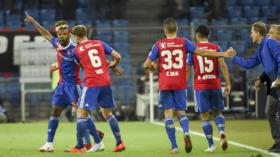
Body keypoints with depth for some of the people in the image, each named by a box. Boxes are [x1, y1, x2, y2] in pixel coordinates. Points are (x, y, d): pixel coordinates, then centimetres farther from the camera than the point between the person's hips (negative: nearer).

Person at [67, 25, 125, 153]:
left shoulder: (76, 50, 2)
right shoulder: (100, 43, 11)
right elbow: (118, 57, 9)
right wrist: (113, 64, 29)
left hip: (91, 84, -5)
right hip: (106, 82, 5)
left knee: (81, 113, 1)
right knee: (107, 113, 19)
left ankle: (79, 146, -3)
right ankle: (119, 143, 16)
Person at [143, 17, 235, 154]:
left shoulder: (158, 45, 1)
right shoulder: (183, 42, 1)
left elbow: (146, 65, 1)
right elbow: (201, 52, -5)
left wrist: (153, 66, 25)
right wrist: (223, 54, -1)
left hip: (164, 84, -1)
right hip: (180, 84, 1)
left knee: (168, 113, 5)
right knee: (180, 112, 11)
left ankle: (174, 146, -1)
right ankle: (186, 133, -20)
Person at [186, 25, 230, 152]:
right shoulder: (216, 48, 3)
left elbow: (187, 70, 5)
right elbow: (223, 66, -6)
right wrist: (228, 84, -5)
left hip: (200, 87, -1)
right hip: (215, 85, 1)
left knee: (205, 116, 3)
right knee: (218, 112, 14)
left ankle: (211, 145, -1)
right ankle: (222, 133, -14)